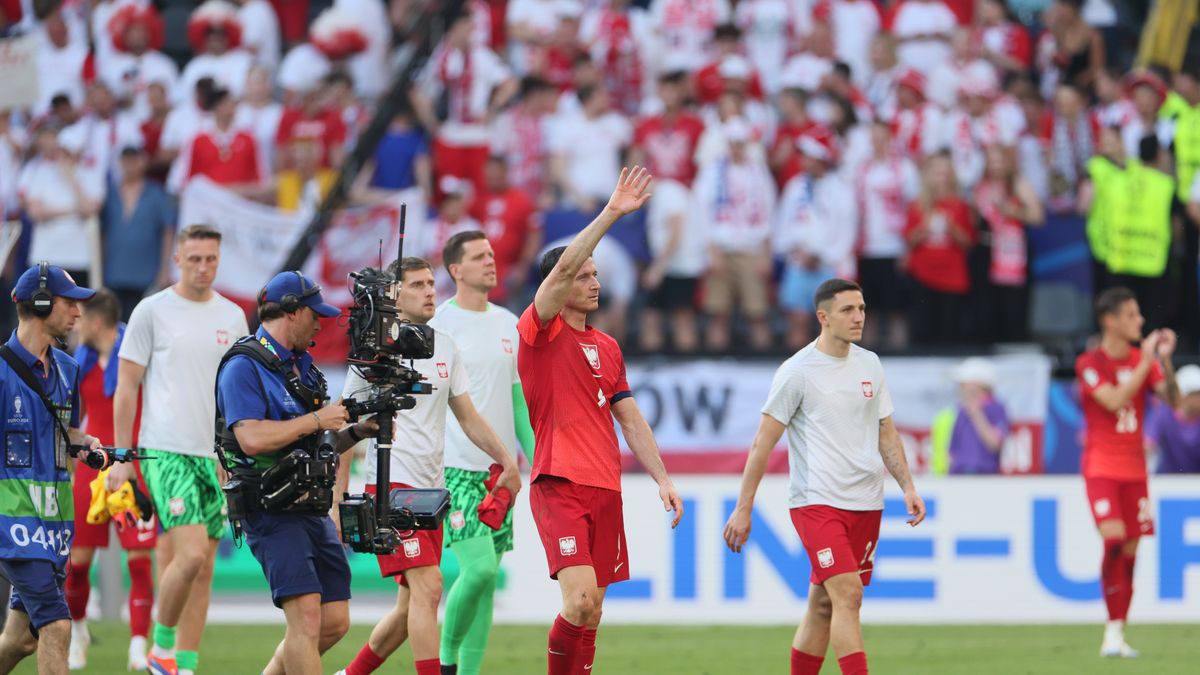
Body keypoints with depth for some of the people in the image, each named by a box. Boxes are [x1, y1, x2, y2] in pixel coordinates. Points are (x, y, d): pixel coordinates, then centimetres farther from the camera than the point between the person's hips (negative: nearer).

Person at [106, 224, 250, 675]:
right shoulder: (153, 312, -1)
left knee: (202, 569, 4)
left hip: (217, 454, 5)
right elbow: (127, 386, 1)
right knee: (190, 554, -19)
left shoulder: (233, 317, 12)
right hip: (167, 452, -5)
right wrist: (121, 456, -4)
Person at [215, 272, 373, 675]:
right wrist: (317, 419, -16)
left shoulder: (302, 366, 18)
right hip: (273, 512, -9)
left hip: (313, 509, 9)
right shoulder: (244, 367, -10)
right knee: (307, 615, -17)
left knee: (335, 622, 6)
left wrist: (357, 431, 5)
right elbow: (252, 439, -24)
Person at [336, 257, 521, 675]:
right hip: (391, 484, -7)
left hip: (431, 490, 7)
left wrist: (506, 460, 7)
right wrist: (338, 498, -8)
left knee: (412, 606, 9)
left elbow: (468, 417, 20)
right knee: (428, 588, -18)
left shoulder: (445, 347, 12)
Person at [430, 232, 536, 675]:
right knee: (478, 568, -17)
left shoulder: (509, 324, 13)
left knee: (487, 579, 5)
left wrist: (537, 461, 13)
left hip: (500, 469, 6)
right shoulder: (436, 326, -7)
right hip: (455, 470, -6)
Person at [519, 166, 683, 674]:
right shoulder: (540, 332, -1)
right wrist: (612, 213, -20)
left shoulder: (607, 347, 18)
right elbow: (564, 267, -16)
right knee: (580, 599, -19)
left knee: (590, 613, 6)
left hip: (605, 489, 7)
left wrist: (662, 478, 11)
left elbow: (631, 421, 20)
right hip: (559, 485, -7)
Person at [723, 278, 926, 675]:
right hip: (816, 503, -6)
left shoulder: (869, 365, 11)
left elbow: (886, 434, 19)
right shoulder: (797, 372, -7)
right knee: (848, 596, -17)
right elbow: (763, 443, -4)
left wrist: (907, 487, 7)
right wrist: (743, 510, -4)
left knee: (823, 605, 9)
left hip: (866, 504, 6)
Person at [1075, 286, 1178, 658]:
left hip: (1135, 469, 5)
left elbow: (1174, 400, -1)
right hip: (1101, 466, -5)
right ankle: (1113, 630, -16)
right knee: (1113, 538, -21)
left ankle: (1118, 635, 9)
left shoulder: (1143, 360, 9)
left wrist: (1165, 360, -14)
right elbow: (1114, 401, -20)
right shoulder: (1090, 363, -6)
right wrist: (1145, 361, -18)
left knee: (1130, 550, 3)